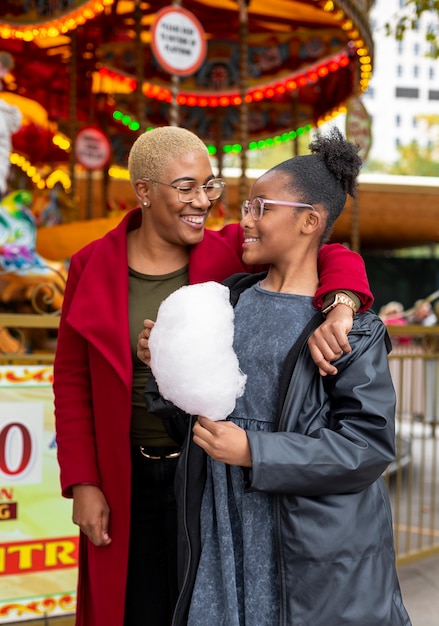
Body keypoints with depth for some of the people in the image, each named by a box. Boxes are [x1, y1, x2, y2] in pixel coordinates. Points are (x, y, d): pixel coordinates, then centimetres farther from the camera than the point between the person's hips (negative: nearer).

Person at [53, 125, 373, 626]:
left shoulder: (231, 253, -6)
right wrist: (81, 483, -4)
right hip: (126, 481, 1)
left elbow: (335, 258, -11)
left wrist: (338, 307, -34)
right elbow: (71, 380, 1)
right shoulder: (93, 267, -3)